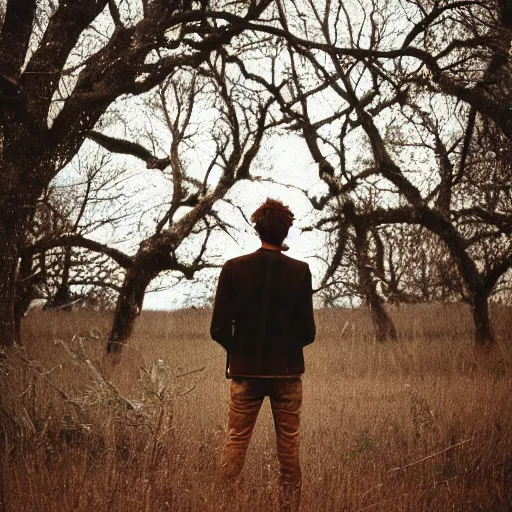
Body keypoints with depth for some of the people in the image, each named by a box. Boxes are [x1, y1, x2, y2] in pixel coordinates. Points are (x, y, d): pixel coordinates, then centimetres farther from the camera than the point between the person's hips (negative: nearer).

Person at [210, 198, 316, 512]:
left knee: (236, 444, 7)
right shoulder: (300, 271, -5)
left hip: (245, 371, 0)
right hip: (287, 372, 0)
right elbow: (308, 332, -4)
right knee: (289, 448, 9)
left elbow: (219, 329, -6)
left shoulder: (234, 268, -5)